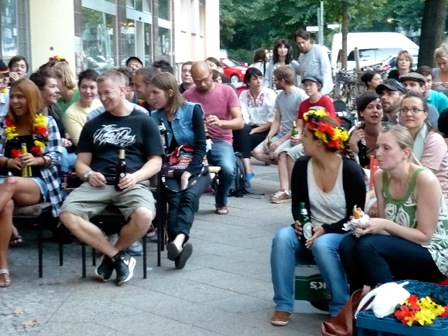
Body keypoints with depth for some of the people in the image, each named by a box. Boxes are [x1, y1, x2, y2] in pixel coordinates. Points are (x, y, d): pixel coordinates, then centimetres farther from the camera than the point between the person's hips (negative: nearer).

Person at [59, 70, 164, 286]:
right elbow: (81, 162, 18)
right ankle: (119, 257, -13)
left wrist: (135, 176, -14)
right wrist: (88, 174, -6)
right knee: (67, 214, -27)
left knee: (144, 216, -36)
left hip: (132, 184, -2)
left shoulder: (144, 122, 11)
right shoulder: (93, 125, 20)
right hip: (98, 184, 3)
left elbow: (155, 162, 6)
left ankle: (111, 256, -5)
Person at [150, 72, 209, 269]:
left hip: (195, 169, -2)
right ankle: (180, 244, -48)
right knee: (174, 200, -27)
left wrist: (188, 172, -20)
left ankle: (179, 240, -56)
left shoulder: (192, 110, -3)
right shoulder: (155, 117, 5)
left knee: (188, 196, -31)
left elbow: (201, 146, -7)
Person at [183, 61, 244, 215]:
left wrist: (221, 122, -26)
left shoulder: (227, 91, 1)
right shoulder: (188, 95, 3)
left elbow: (240, 122, -6)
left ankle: (221, 203, 2)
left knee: (228, 169, -32)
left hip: (221, 141, 0)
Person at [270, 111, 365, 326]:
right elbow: (297, 204, 6)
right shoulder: (301, 166, -2)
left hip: (342, 236, -4)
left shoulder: (350, 170, -15)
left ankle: (342, 308, -21)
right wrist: (300, 222, -17)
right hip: (311, 234, 4)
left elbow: (356, 216, -12)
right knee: (283, 237, -28)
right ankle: (283, 305, -21)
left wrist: (325, 230, -25)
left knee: (322, 245, -37)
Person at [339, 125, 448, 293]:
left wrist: (386, 225, -27)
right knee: (347, 244, -18)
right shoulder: (380, 176, -2)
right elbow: (384, 225, 5)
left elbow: (424, 236, -17)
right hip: (399, 248, 6)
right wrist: (367, 223, -17)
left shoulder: (425, 180, -22)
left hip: (434, 255, -6)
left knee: (367, 245, -28)